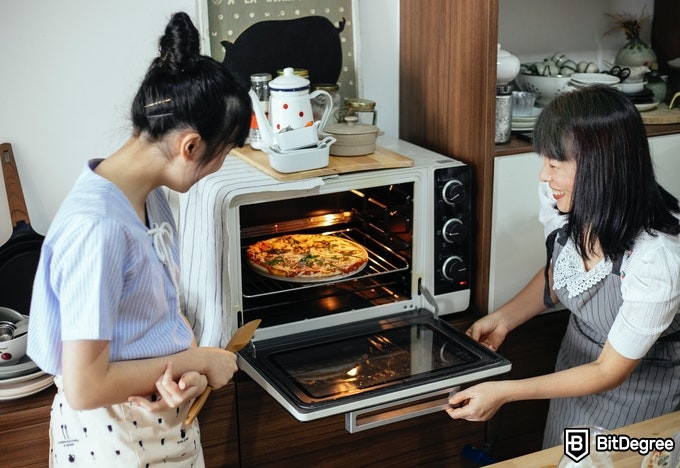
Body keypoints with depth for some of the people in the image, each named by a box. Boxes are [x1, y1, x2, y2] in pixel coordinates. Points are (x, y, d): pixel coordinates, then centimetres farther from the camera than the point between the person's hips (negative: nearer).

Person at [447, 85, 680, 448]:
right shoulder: (564, 202, -21)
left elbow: (610, 371, -26)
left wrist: (504, 392, -29)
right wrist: (502, 319, -12)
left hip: (641, 383, -5)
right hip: (579, 357, 5)